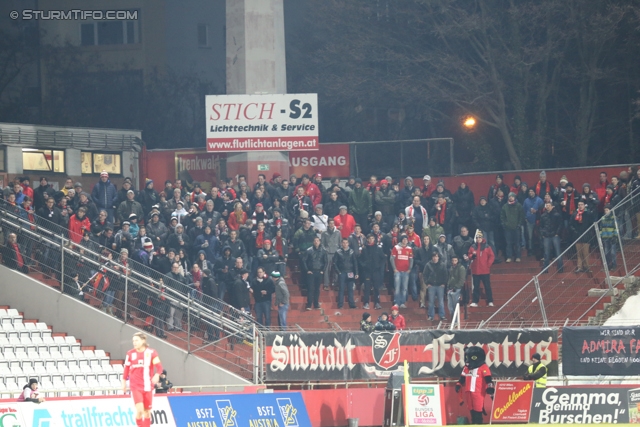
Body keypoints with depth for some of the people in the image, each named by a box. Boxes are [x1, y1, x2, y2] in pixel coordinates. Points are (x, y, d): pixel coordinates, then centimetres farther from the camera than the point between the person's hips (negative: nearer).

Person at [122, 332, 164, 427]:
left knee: (147, 411, 8)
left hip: (148, 386, 0)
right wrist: (124, 382, 15)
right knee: (139, 410, -16)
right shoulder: (130, 354, 2)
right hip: (135, 387, 0)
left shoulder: (151, 352, -4)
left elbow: (159, 366, -13)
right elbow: (126, 368, 11)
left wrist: (157, 375, -33)